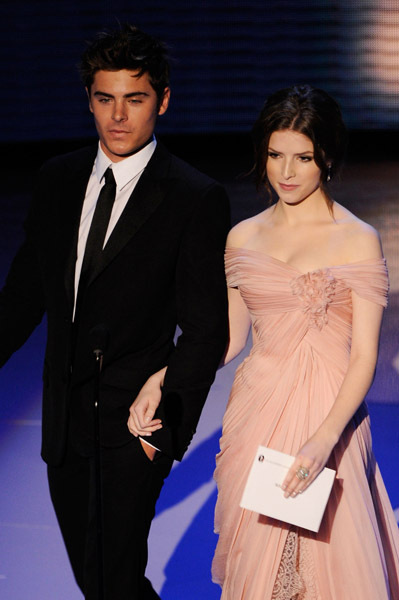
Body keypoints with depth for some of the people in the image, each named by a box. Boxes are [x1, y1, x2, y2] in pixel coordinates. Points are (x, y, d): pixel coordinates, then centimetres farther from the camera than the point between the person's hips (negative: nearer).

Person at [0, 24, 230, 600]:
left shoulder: (197, 199, -9)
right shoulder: (58, 179, 7)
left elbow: (205, 329, -9)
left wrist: (169, 424, -15)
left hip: (134, 422, -5)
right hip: (64, 418, 6)